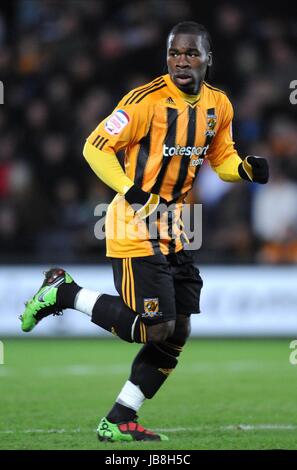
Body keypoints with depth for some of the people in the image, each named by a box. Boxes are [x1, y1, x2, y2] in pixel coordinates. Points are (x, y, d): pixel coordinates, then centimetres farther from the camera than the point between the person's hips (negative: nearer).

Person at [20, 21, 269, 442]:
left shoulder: (218, 106, 5)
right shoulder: (147, 101, -18)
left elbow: (221, 158, 18)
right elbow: (96, 147, -14)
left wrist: (245, 169, -4)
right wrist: (131, 190, -26)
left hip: (172, 230, 8)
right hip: (136, 229, -8)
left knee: (177, 333, 6)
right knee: (154, 329, -13)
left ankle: (119, 422, 16)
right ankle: (64, 293, 5)